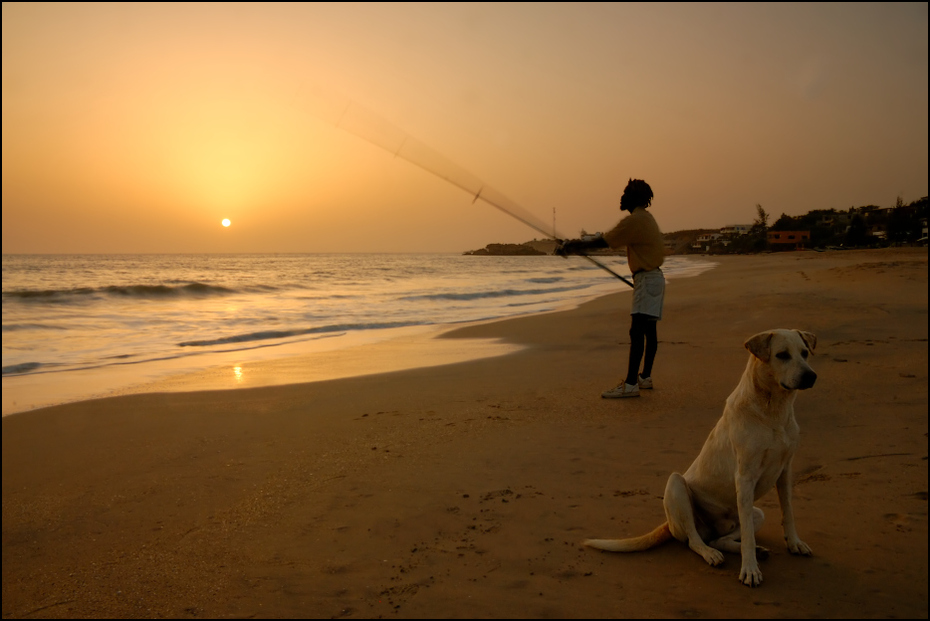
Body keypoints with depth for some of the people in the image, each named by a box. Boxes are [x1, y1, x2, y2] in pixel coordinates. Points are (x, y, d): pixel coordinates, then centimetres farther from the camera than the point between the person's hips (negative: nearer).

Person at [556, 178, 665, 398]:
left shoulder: (635, 220, -16)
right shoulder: (645, 218, 16)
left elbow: (602, 242, -17)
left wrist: (570, 247, -10)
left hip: (647, 279, -11)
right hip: (652, 277, 11)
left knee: (637, 330, -15)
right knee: (648, 330, 15)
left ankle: (630, 384, -18)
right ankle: (645, 376, 25)